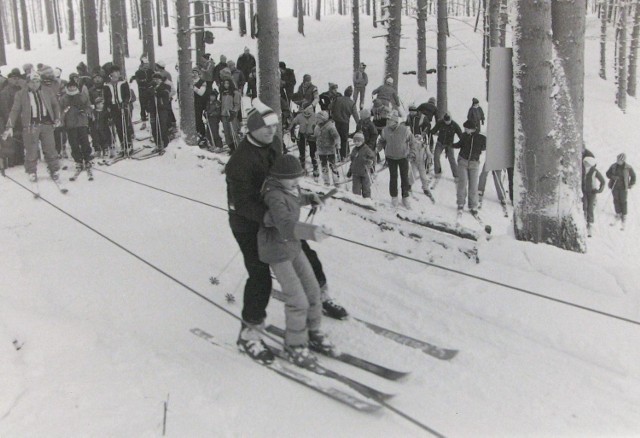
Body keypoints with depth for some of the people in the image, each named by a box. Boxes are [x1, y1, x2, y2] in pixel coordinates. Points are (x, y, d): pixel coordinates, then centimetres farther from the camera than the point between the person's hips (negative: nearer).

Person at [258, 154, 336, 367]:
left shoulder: (290, 188, -1)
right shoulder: (275, 196, -28)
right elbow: (285, 225, -45)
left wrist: (309, 198, 8)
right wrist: (311, 231, -60)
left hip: (293, 246, 9)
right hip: (277, 252, -9)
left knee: (312, 289, 13)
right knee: (298, 301, -7)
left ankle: (314, 333, 31)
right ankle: (295, 346, 12)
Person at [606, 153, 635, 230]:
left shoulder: (628, 168, -9)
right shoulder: (613, 166, -3)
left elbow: (633, 176, 4)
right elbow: (608, 173, 5)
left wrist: (630, 185, -2)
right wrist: (613, 177, -14)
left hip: (623, 188, -3)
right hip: (615, 187, 3)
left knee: (623, 202, 0)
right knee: (616, 201, 10)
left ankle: (624, 219, 10)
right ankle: (618, 216, 26)